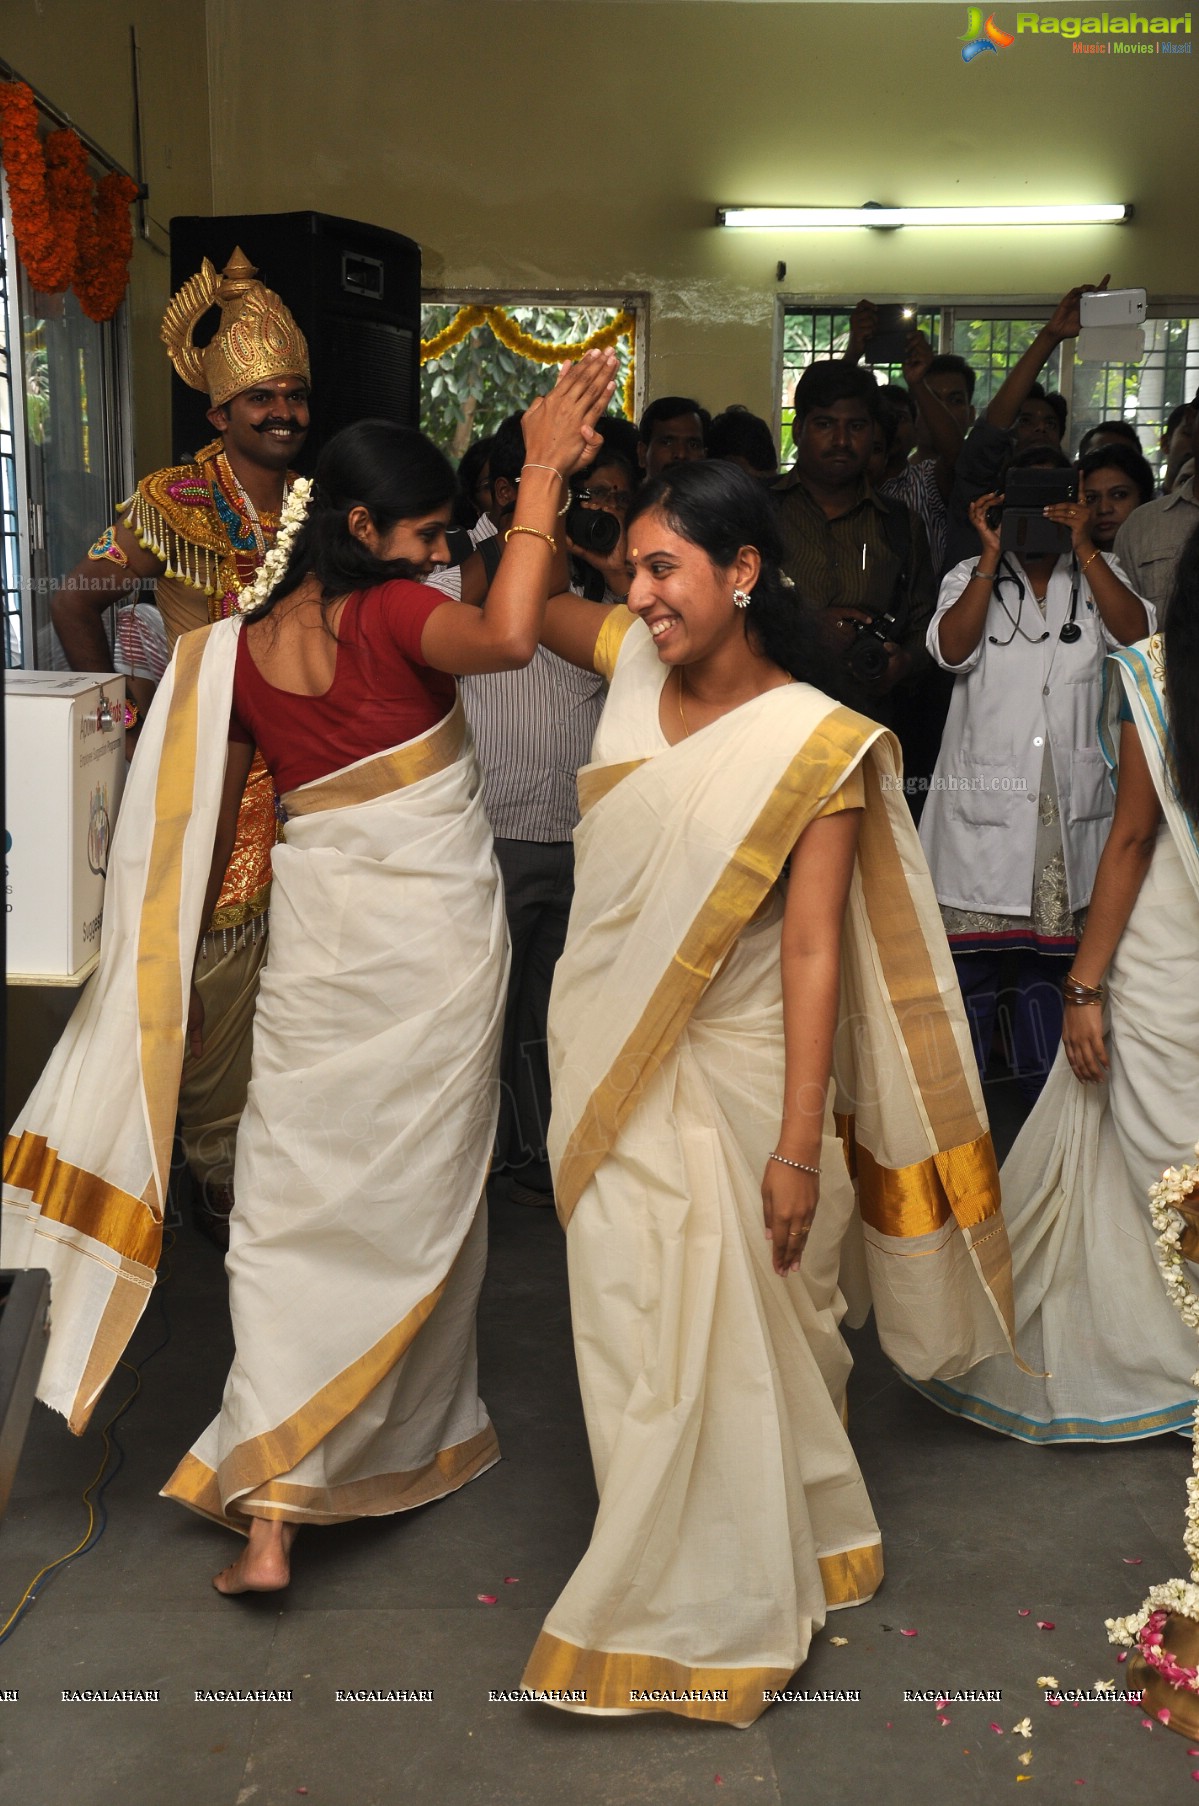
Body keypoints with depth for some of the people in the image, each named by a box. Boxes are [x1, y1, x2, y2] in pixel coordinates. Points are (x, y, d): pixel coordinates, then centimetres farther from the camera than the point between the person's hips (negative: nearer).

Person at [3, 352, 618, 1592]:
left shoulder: (243, 644, 2)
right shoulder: (393, 615, -14)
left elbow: (206, 816, 9)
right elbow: (508, 636, -37)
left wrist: (178, 963, 19)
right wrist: (542, 478, -27)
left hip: (320, 928, 3)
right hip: (436, 928, -3)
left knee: (296, 1199, 6)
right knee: (416, 1191, 13)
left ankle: (268, 1512, 0)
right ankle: (414, 1442, 31)